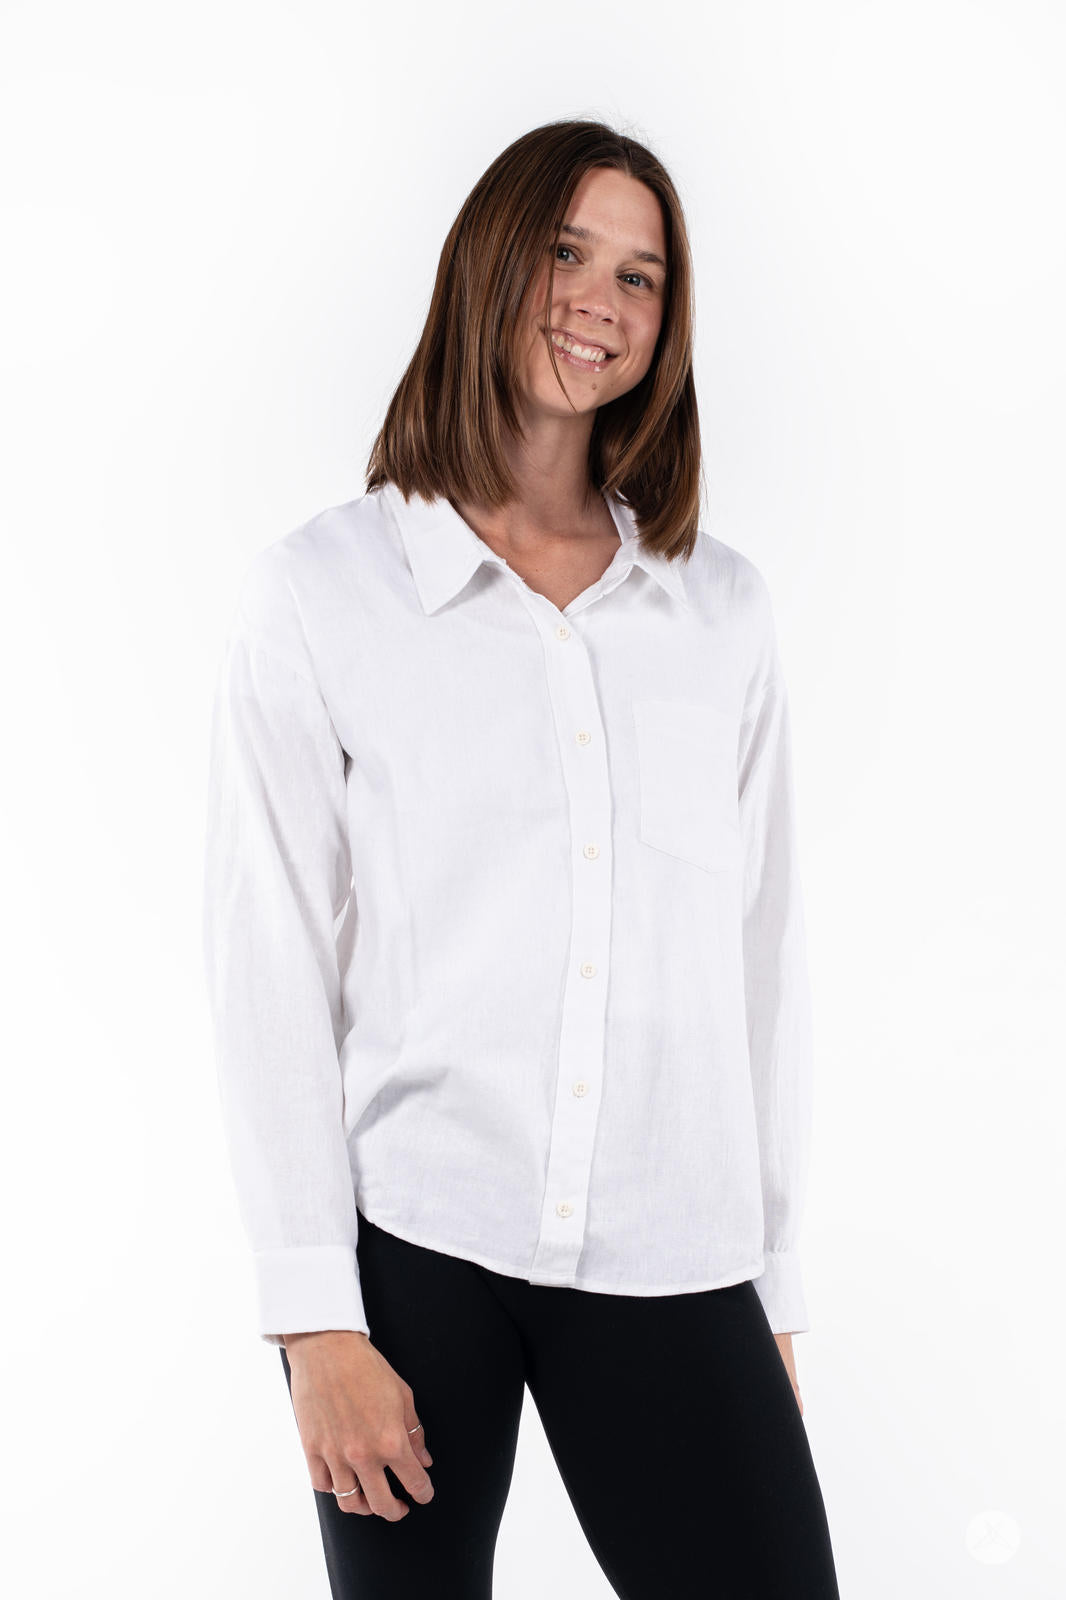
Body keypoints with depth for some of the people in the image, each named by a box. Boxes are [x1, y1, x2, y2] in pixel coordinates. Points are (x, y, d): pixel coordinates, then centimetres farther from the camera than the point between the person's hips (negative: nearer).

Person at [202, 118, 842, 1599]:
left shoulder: (723, 607, 9)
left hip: (670, 1257, 2)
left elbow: (765, 956, 10)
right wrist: (318, 1321, -7)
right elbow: (271, 973, -3)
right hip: (406, 1241, -2)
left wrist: (776, 1286, 9)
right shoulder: (319, 598, -1)